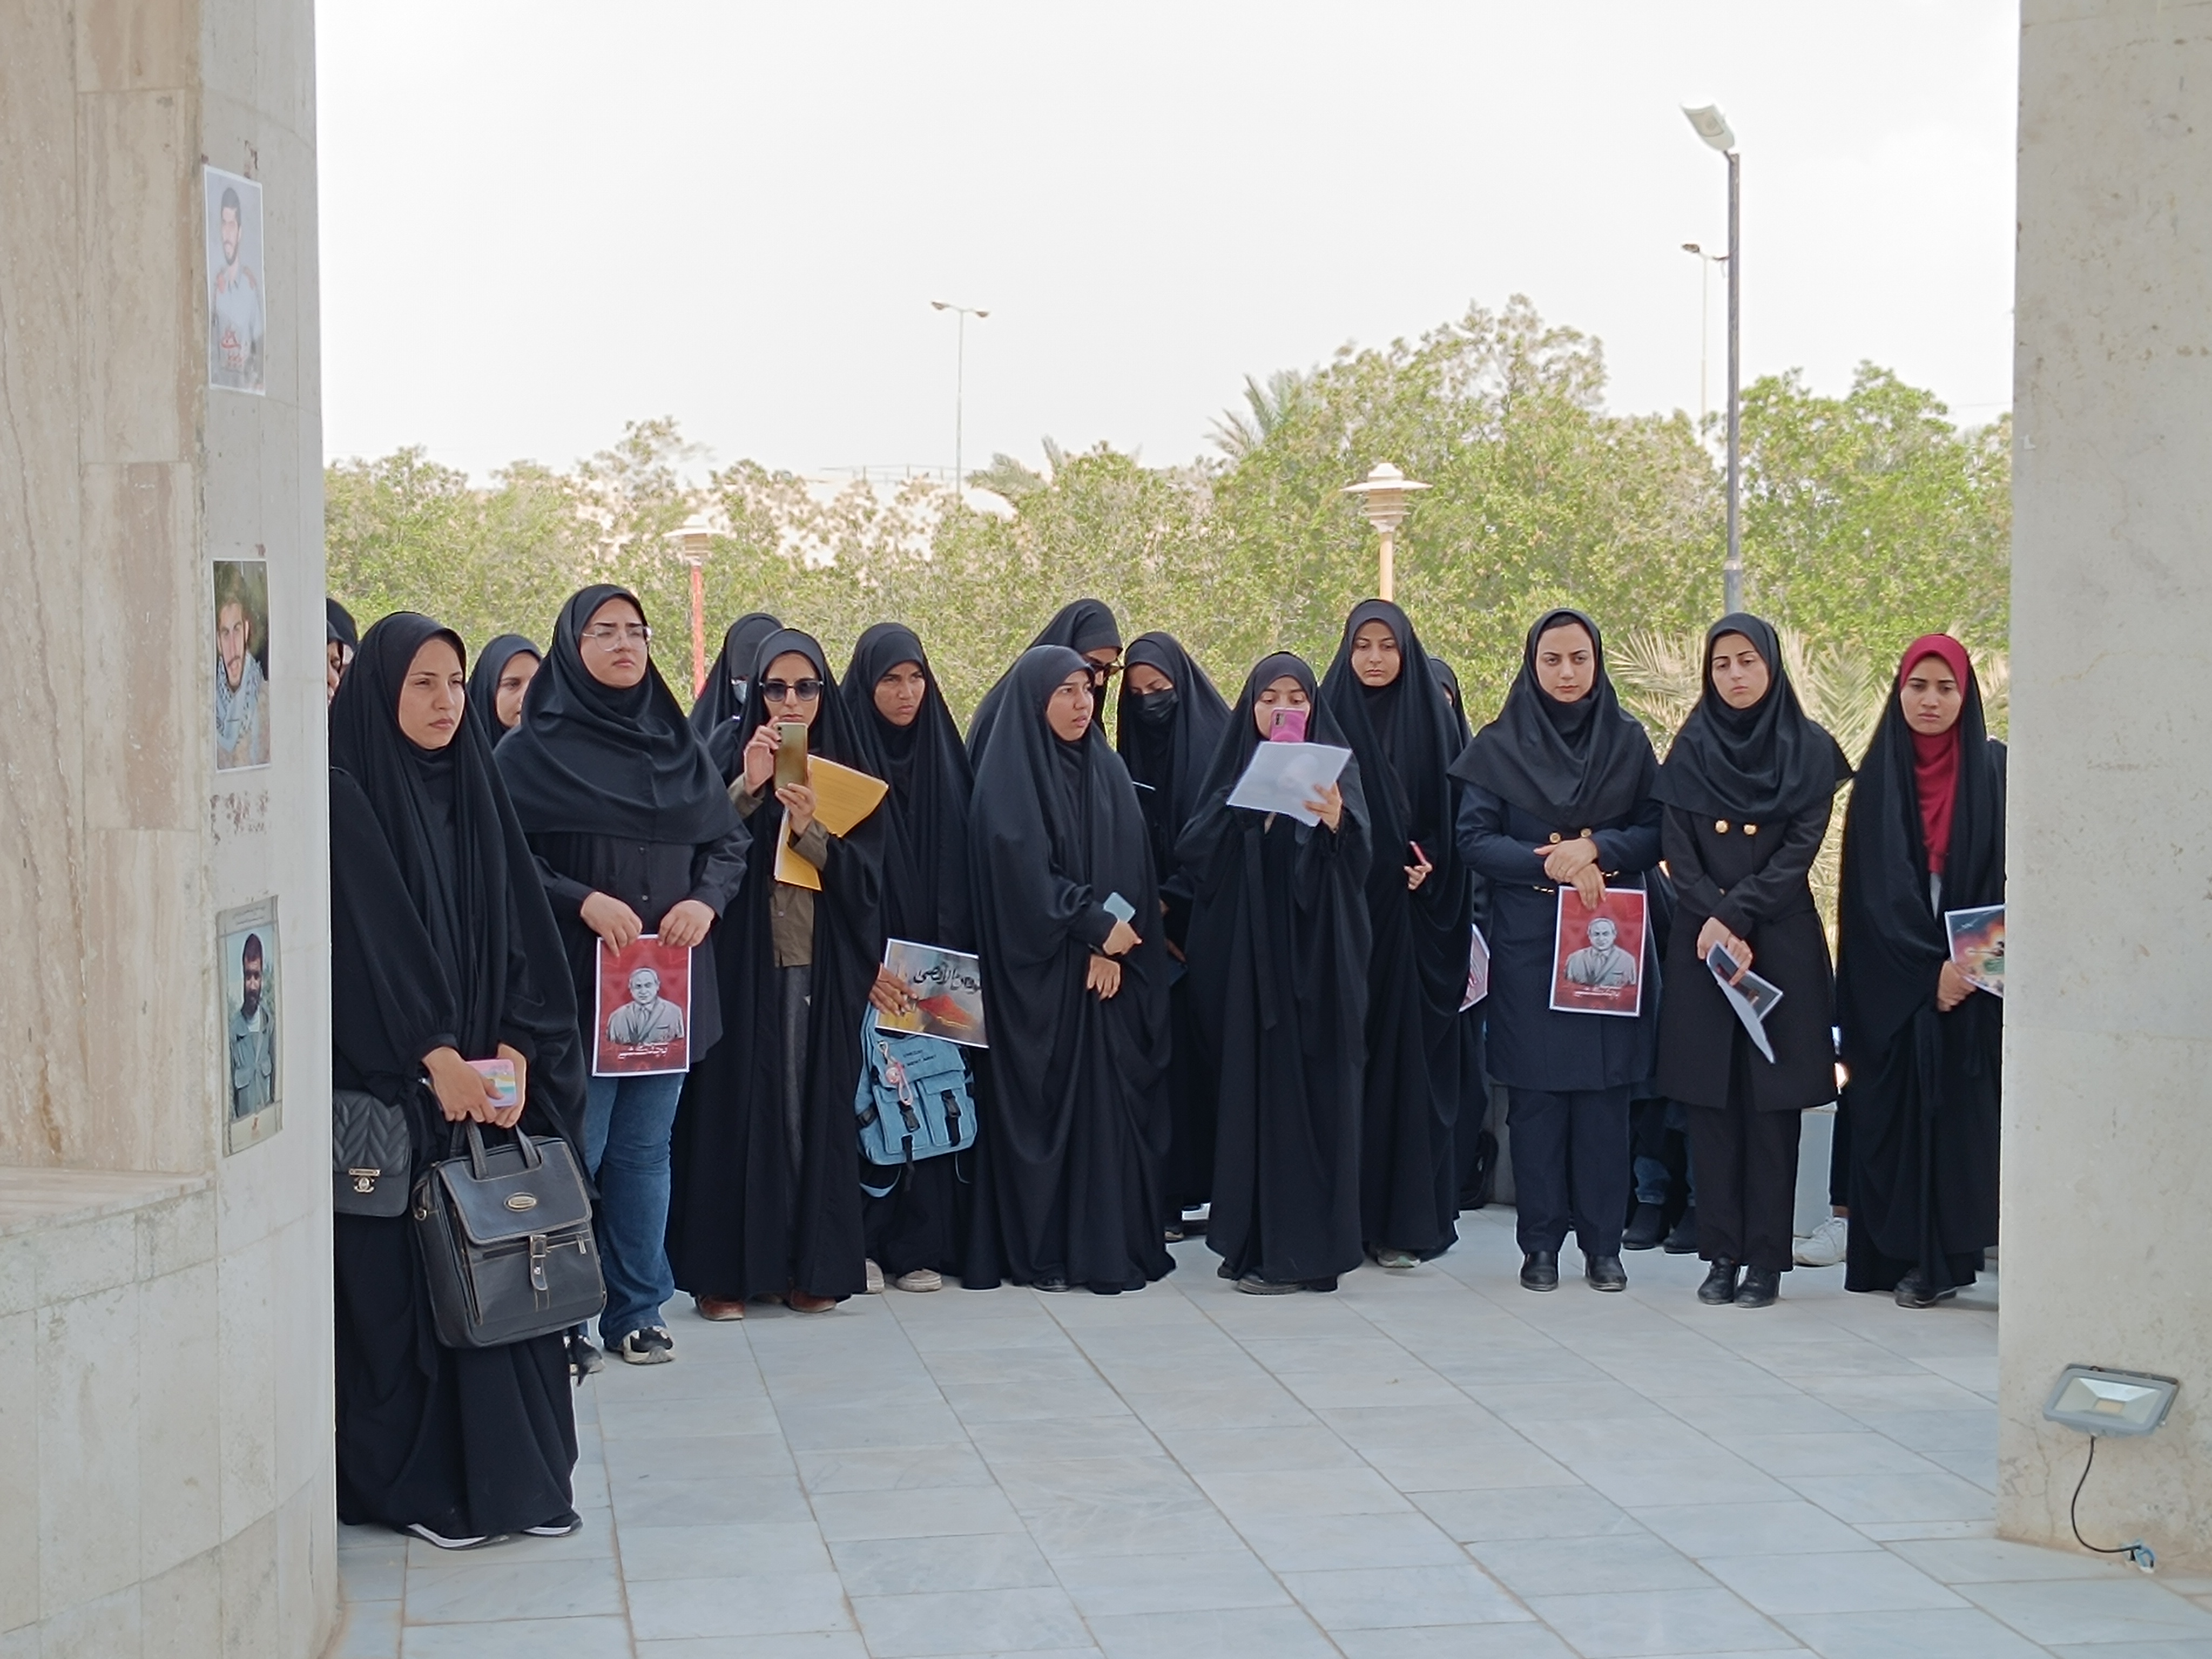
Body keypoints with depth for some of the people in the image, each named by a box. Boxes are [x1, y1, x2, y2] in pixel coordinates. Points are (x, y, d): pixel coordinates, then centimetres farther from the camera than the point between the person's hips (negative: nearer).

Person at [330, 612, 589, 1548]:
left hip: (489, 1076, 6)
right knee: (404, 1277, -3)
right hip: (391, 1085, -5)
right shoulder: (347, 800, -6)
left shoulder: (475, 793, 12)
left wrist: (513, 1051, -5)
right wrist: (438, 1060, -19)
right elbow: (374, 941, -13)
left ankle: (512, 1473, 11)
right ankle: (419, 1485, 5)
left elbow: (521, 936, 8)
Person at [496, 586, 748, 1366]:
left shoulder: (679, 746, 13)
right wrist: (584, 901, -20)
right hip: (574, 980, -4)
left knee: (646, 1149, 9)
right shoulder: (533, 749, -1)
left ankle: (636, 1309, 18)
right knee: (575, 1149, -3)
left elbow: (728, 844, 13)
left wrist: (706, 901, -7)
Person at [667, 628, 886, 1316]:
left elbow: (865, 876, -1)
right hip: (742, 963, -2)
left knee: (812, 1103, 2)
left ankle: (810, 1264, 8)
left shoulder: (847, 770, 9)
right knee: (737, 1101, -3)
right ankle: (724, 1269, 0)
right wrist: (747, 790, -21)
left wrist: (808, 830, -17)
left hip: (823, 967, 2)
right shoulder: (729, 758, 4)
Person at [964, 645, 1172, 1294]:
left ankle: (1111, 1243, 6)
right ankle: (1039, 1250, 1)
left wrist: (1114, 946, -9)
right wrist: (1095, 926, -12)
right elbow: (1023, 872, -13)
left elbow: (1132, 869, 5)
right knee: (1042, 1102, -3)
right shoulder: (1006, 778, -4)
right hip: (1037, 972, -5)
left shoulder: (1108, 772, 12)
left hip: (1107, 967, 5)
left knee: (1109, 1099, 2)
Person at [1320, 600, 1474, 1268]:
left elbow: (1451, 814, 6)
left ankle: (1404, 1217, 2)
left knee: (1407, 1057, -2)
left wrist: (1429, 866, -9)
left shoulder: (1431, 719, 7)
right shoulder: (1326, 718, 5)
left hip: (1410, 915, 0)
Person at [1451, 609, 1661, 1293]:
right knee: (1536, 1094, -2)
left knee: (1605, 1092, 0)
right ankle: (1540, 1244, 6)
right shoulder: (1500, 746, 3)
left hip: (1610, 941, 1)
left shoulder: (1629, 741, 7)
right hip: (1528, 945, -1)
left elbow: (1655, 832, 3)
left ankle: (1603, 1244, 8)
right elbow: (1474, 839, -3)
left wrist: (1596, 849, -15)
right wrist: (1549, 864, -17)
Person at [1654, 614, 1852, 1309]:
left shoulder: (1809, 750, 2)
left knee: (1772, 1101, -2)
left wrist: (1736, 915, -13)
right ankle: (1721, 1253, 7)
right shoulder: (1690, 750, 9)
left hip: (1781, 944, -2)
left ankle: (1767, 1257, 2)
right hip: (1701, 944, 2)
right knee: (1710, 1099, 1)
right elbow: (1677, 848, 2)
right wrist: (1711, 918, -12)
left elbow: (1802, 848, -5)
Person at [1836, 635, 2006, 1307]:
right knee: (1901, 1110, -1)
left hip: (1978, 975, -1)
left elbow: (2008, 877, -2)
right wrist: (1928, 968, -12)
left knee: (1969, 1109, -5)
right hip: (1893, 984, 1)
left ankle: (1957, 1247, -3)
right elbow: (1876, 888, -2)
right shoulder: (1879, 778, 6)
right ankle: (1915, 1256, 3)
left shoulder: (1994, 771, 4)